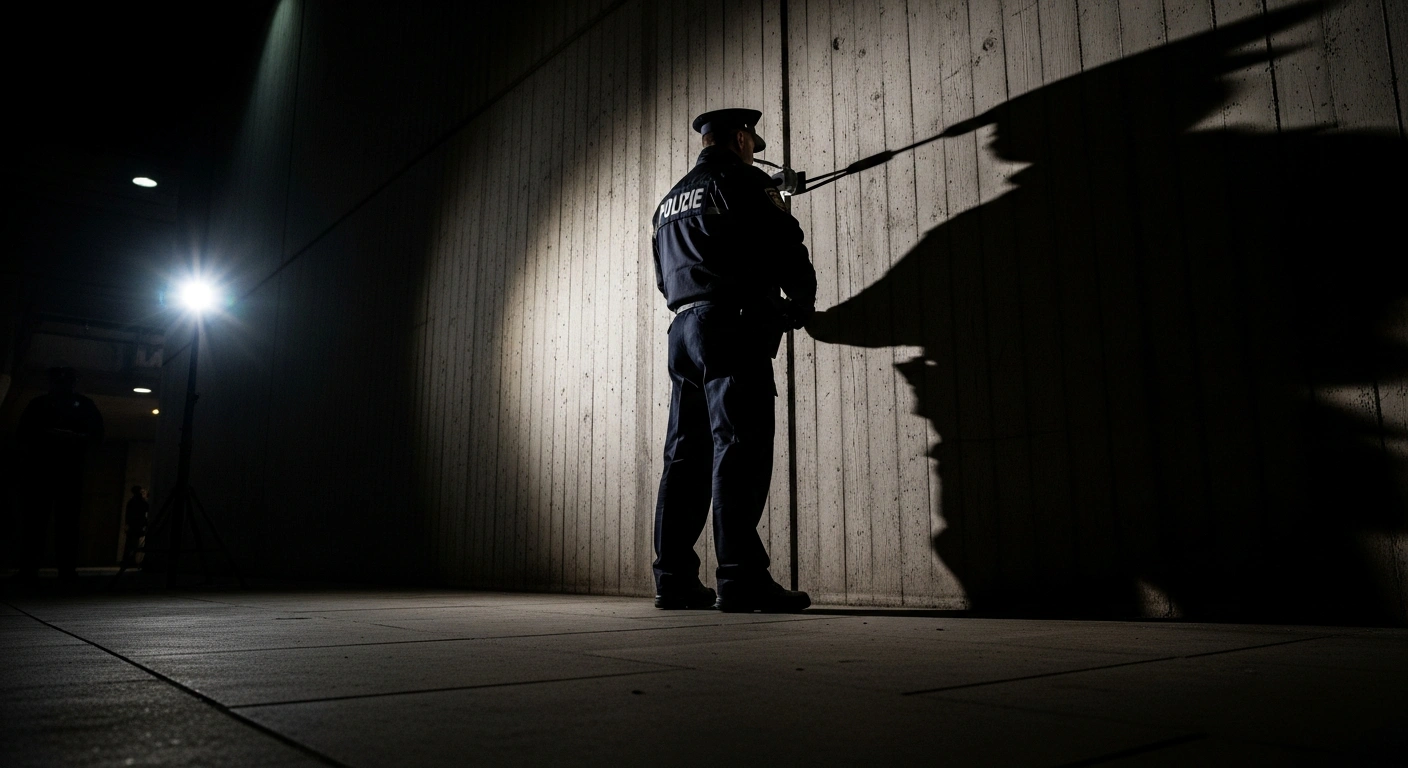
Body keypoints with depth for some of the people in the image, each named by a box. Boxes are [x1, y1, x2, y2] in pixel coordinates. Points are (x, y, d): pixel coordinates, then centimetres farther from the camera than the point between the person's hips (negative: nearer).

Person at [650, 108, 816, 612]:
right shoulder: (742, 181, 2)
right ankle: (740, 579, -16)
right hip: (733, 329, -8)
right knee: (740, 448, -12)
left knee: (686, 453, 5)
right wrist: (802, 304, 12)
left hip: (683, 329, 8)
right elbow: (786, 248, -3)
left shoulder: (670, 200, 25)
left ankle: (674, 578, 5)